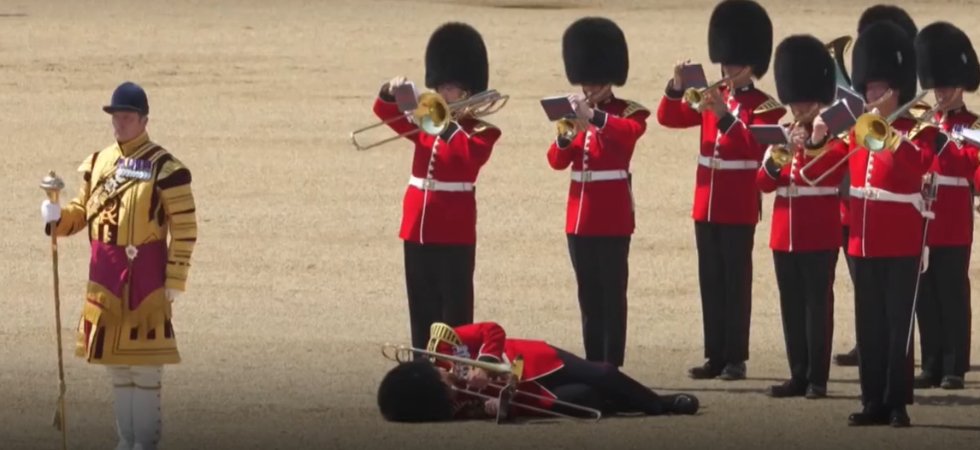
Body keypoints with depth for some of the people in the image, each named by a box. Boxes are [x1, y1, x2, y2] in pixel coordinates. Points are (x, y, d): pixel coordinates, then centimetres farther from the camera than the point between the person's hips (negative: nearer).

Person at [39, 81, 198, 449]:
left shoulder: (163, 168, -9)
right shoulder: (98, 163, 10)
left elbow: (184, 227, -9)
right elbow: (82, 211, 18)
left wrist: (175, 279, -11)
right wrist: (57, 217, -5)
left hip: (146, 274, -6)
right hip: (105, 273, 6)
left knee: (145, 363, -3)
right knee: (115, 362, 12)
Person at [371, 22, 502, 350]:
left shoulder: (481, 131, -4)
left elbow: (471, 157, -23)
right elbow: (383, 111, 10)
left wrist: (449, 125, -26)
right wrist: (392, 92, -11)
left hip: (455, 232, -6)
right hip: (418, 226, 6)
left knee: (455, 308, -4)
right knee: (422, 308, 10)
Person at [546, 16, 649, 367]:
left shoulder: (628, 113, -2)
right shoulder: (576, 113, 13)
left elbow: (630, 132, -26)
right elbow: (557, 161, 5)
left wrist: (593, 116, -38)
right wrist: (566, 135, -15)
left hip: (612, 217, -6)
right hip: (580, 216, 6)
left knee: (612, 294, -6)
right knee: (588, 296, 10)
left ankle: (612, 365, -6)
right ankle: (593, 363, 14)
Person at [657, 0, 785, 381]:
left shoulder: (765, 107, -5)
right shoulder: (711, 99, 12)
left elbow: (755, 147, -19)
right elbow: (669, 118, 7)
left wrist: (724, 116, -29)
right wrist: (677, 87, -10)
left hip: (739, 209, -6)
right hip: (706, 204, 6)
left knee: (736, 282, -4)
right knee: (711, 282, 8)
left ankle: (736, 358, -1)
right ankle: (715, 356, 12)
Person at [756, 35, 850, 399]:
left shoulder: (835, 139, -2)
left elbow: (834, 169, -20)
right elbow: (764, 183, 6)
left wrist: (814, 143, -33)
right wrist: (774, 163, -13)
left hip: (819, 236, -6)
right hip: (785, 234, 6)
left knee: (817, 304, -3)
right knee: (791, 305, 7)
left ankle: (817, 377, -1)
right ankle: (798, 374, 12)